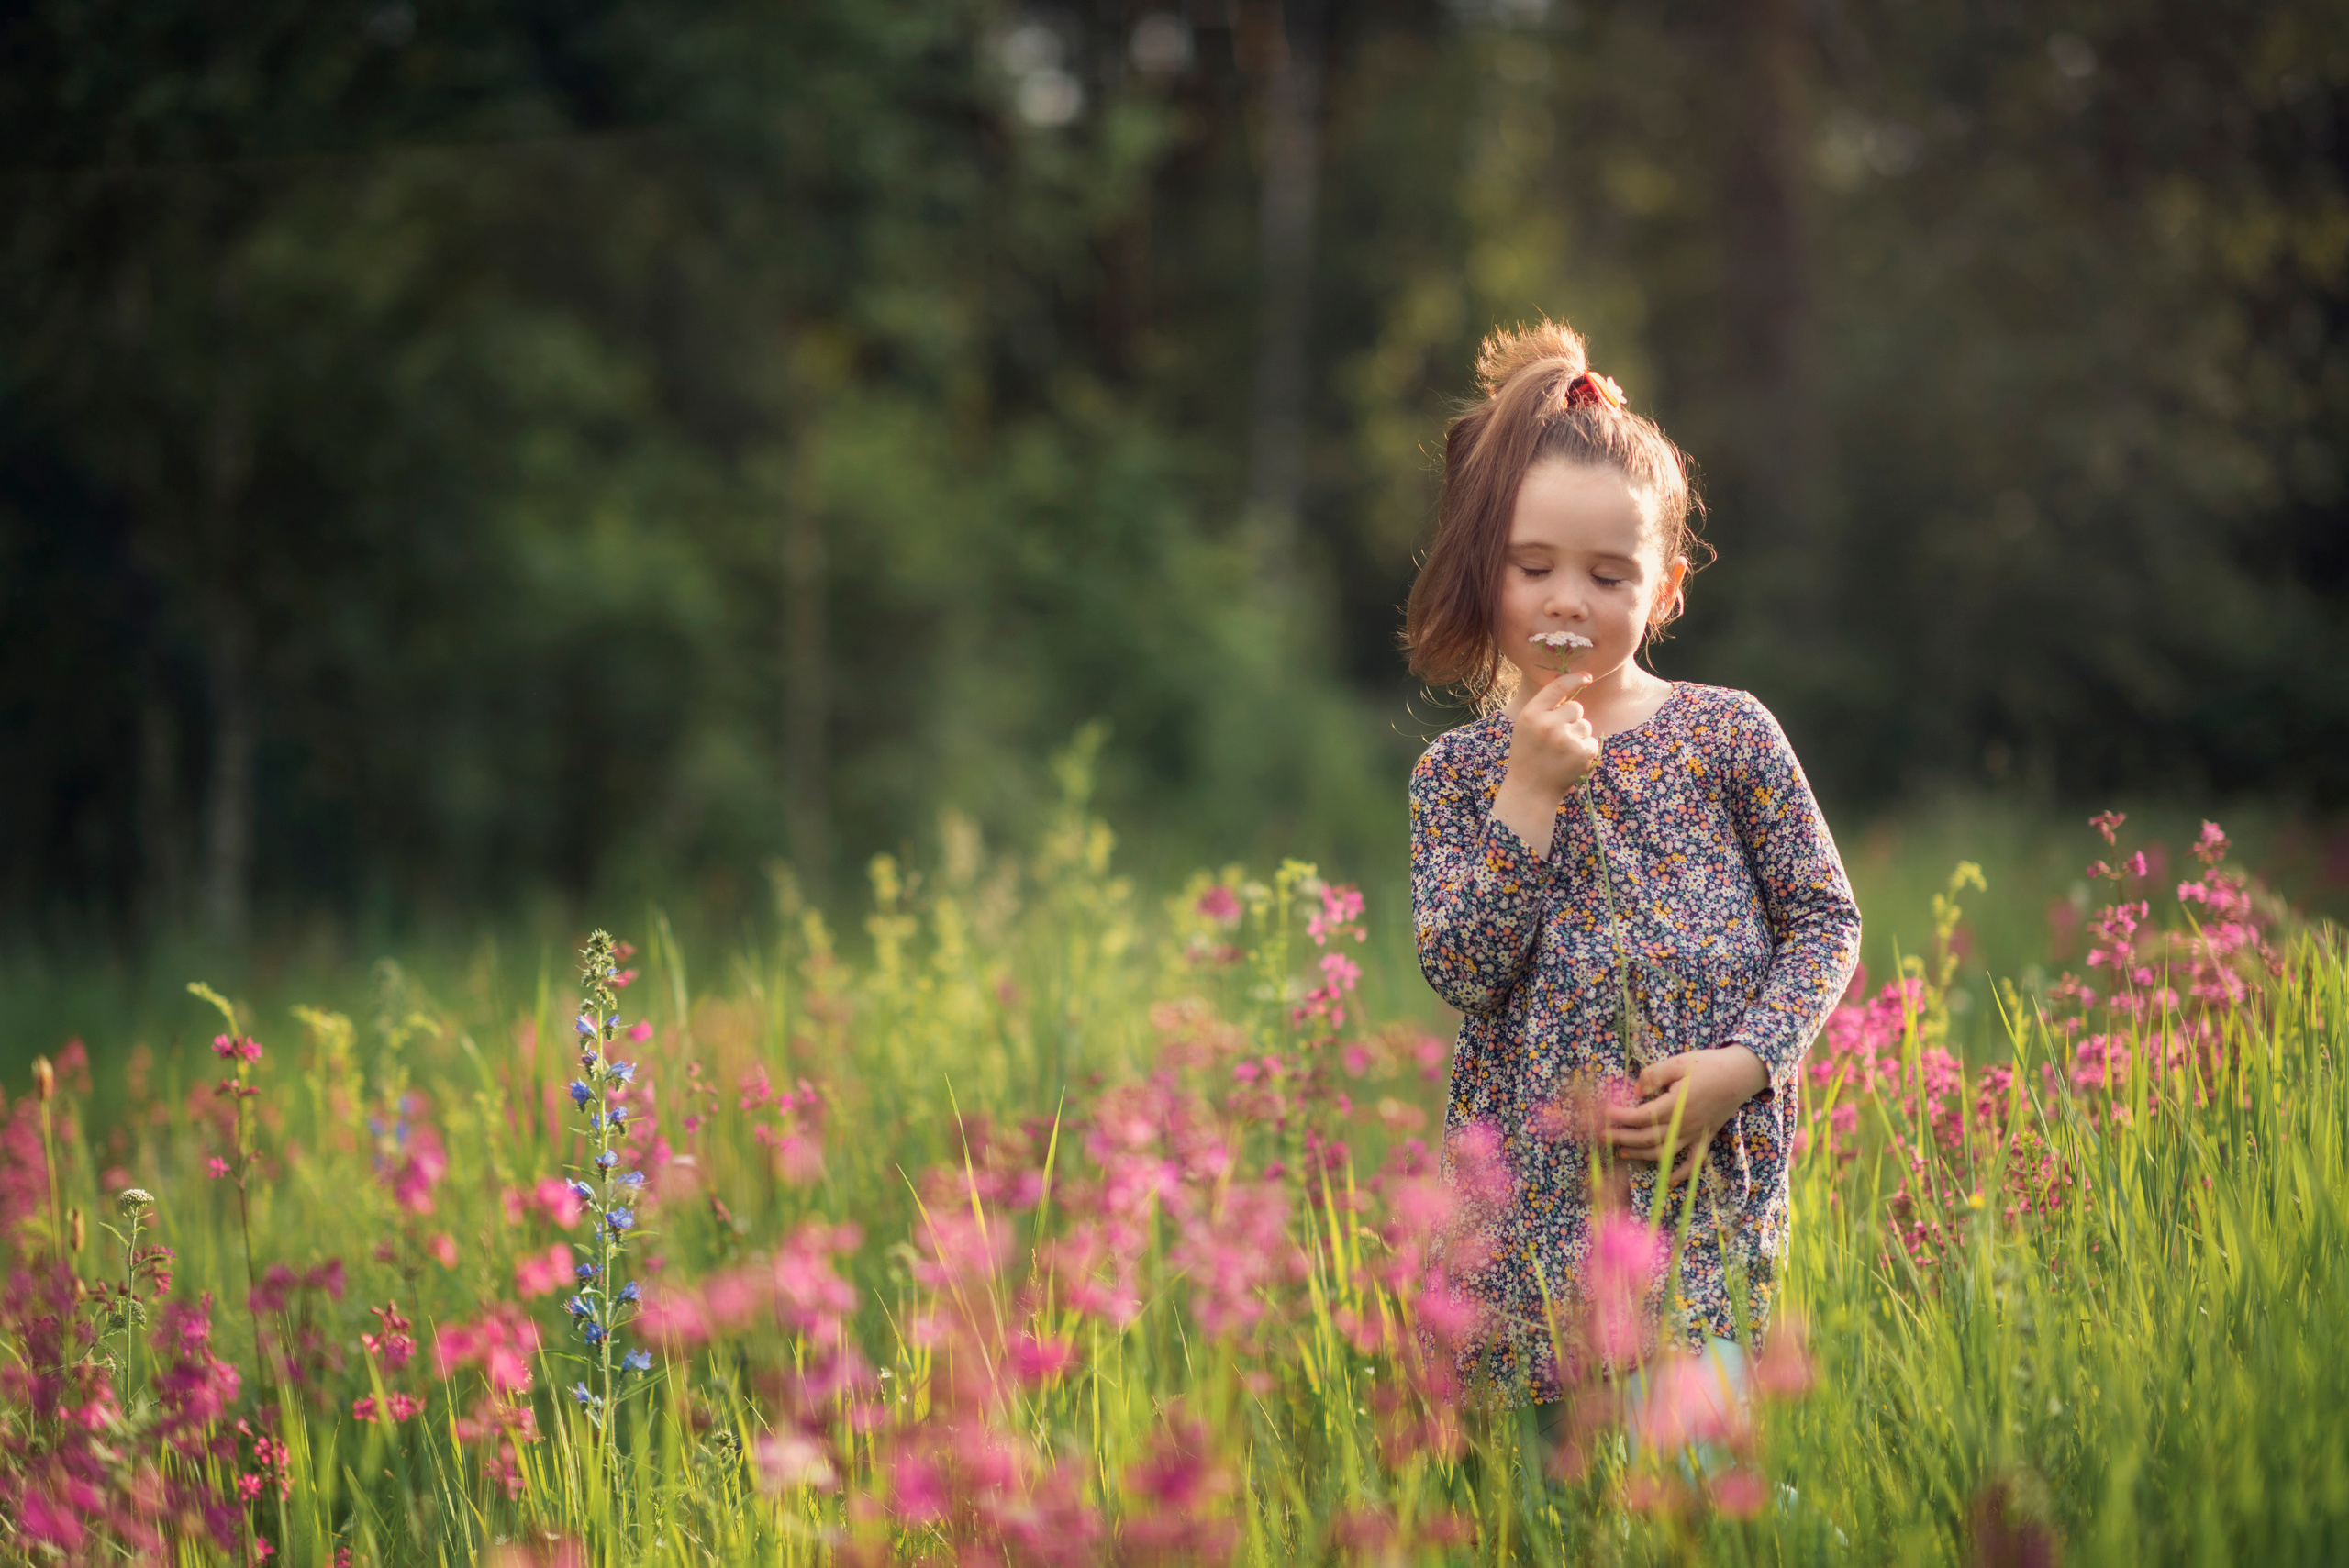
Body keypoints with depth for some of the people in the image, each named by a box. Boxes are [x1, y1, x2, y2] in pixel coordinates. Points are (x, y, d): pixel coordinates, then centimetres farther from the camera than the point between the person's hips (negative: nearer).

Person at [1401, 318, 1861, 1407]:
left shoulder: (1727, 734, 4)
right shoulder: (1456, 772, 7)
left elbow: (1826, 919, 6)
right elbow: (1462, 971, -4)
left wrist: (1741, 1062, -9)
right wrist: (1528, 794, -12)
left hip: (1713, 1174, -1)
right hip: (1531, 1189, 1)